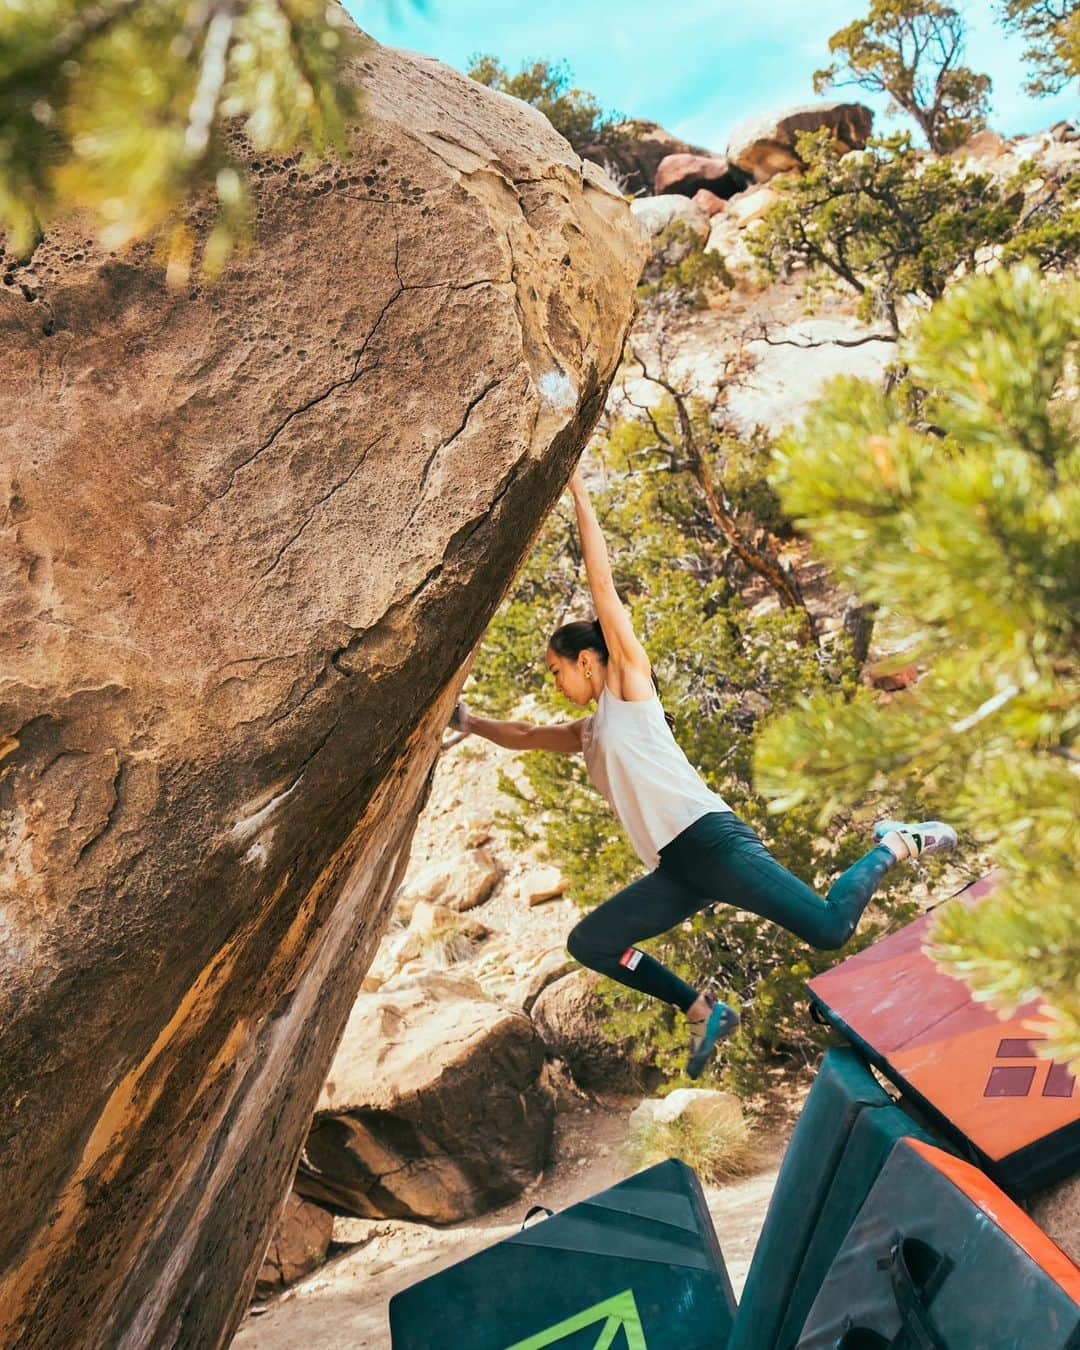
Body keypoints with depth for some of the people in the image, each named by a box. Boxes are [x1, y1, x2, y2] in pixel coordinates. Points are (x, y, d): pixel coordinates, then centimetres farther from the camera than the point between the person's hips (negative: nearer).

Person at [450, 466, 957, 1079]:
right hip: (679, 870, 8)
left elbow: (603, 584, 0)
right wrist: (463, 719, 34)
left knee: (831, 929, -17)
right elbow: (523, 736, 38)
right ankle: (705, 1013, 10)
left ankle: (895, 845, 11)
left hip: (711, 841, -8)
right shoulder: (590, 733, 24)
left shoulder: (631, 687, 4)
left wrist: (579, 490, 1)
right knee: (589, 943, 4)